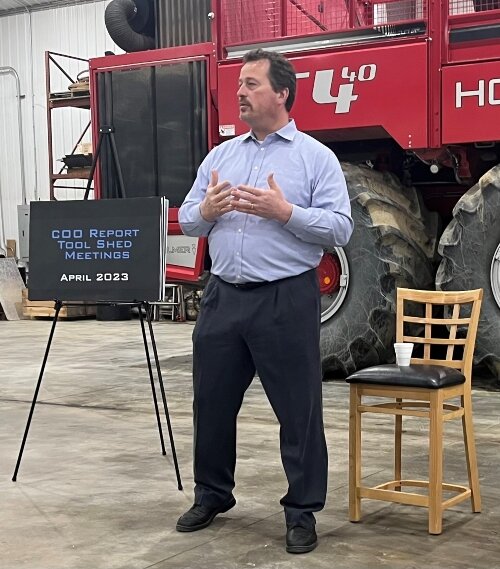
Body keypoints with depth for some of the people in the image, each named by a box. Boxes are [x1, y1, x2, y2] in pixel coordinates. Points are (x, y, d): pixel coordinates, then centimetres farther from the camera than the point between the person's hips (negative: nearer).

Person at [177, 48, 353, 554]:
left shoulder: (315, 157, -2)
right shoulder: (220, 155, 13)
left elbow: (340, 228, -9)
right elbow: (186, 220, 12)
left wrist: (285, 212, -21)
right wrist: (206, 211, -10)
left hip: (286, 300, -5)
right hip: (223, 297, 5)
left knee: (298, 410, 3)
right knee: (211, 402, 13)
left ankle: (302, 511, 16)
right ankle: (212, 494, 32)